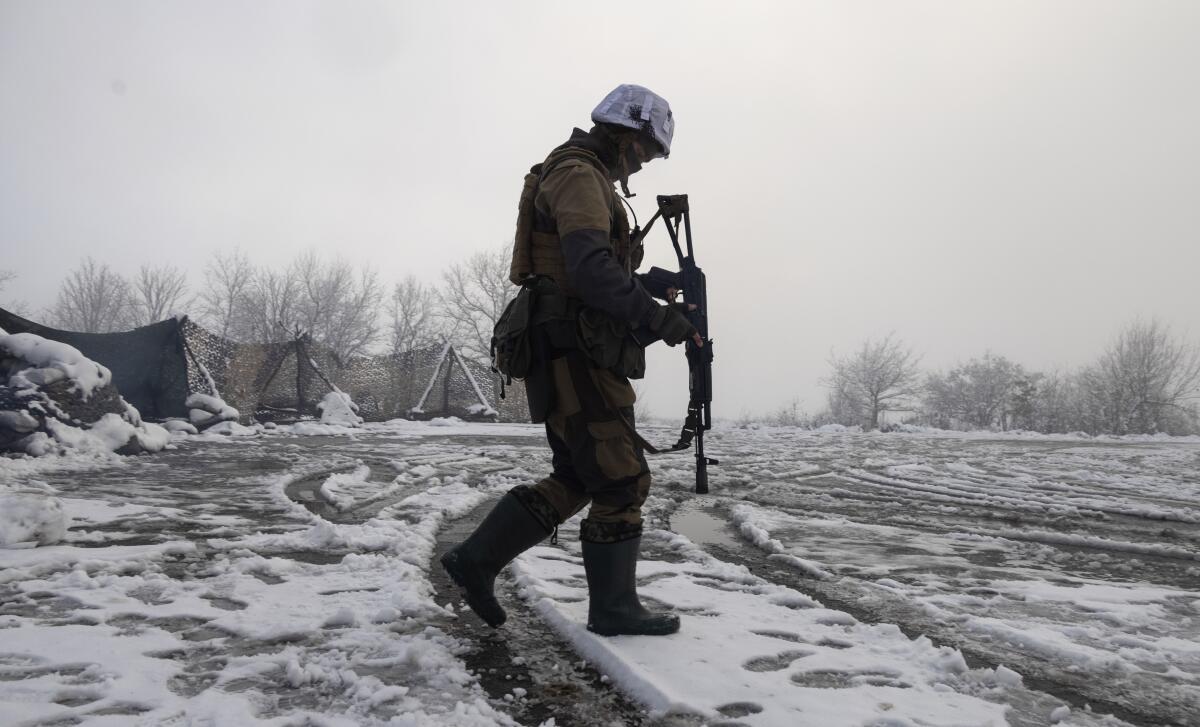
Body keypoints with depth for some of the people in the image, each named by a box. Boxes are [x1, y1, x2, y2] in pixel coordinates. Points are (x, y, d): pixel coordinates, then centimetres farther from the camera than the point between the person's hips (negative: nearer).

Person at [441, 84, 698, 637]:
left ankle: (476, 559, 17)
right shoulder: (578, 173, -9)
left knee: (575, 480, 14)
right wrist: (657, 317, -24)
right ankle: (614, 609, 8)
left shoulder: (587, 179, 25)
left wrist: (654, 302, 14)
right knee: (623, 481, -4)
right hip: (576, 355, -11)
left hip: (572, 357, 11)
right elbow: (590, 267, -24)